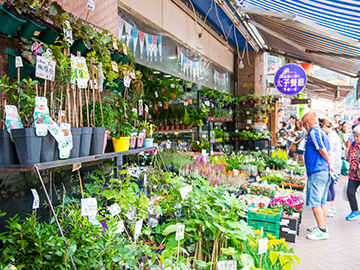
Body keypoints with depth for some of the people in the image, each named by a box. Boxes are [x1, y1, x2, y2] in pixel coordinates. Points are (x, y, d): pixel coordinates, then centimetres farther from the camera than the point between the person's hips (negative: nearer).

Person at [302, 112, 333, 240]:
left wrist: (329, 164, 0)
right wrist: (329, 169, 13)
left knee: (315, 203, -5)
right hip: (325, 172, 10)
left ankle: (322, 231, 1)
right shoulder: (321, 133, 18)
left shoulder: (314, 132, -12)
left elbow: (323, 151, -16)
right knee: (322, 202, 16)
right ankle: (322, 227, 26)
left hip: (317, 172, -10)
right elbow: (327, 153, 17)